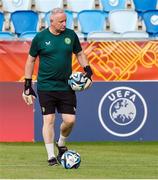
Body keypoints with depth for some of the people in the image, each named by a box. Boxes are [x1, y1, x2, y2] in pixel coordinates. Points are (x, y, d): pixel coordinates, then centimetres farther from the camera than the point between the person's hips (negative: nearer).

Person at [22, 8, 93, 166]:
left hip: (66, 86, 3)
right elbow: (31, 60, 5)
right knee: (49, 120, -5)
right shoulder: (40, 37, -3)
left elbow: (79, 54, 18)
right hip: (46, 86, -2)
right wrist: (27, 85, 3)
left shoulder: (71, 35, 4)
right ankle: (51, 156, 3)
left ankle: (61, 144, 28)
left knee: (70, 120, -2)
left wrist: (88, 71, 3)